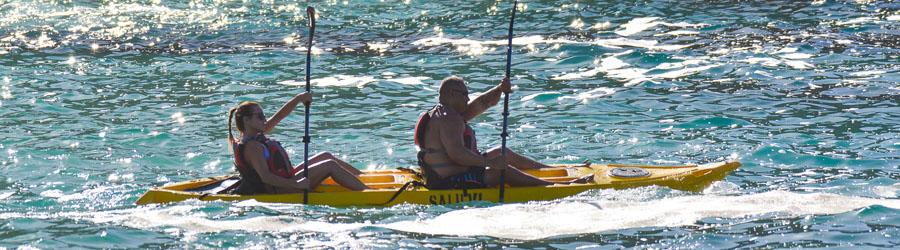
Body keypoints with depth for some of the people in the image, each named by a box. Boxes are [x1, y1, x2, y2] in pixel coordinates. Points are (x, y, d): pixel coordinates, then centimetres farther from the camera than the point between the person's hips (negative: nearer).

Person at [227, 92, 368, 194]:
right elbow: (265, 177, -30)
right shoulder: (252, 147, -21)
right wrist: (296, 185, -36)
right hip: (277, 190, -11)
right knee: (330, 165, -10)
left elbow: (279, 116, 11)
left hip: (286, 179, 11)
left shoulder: (257, 136, 10)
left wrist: (298, 99, -2)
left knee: (326, 156, 17)